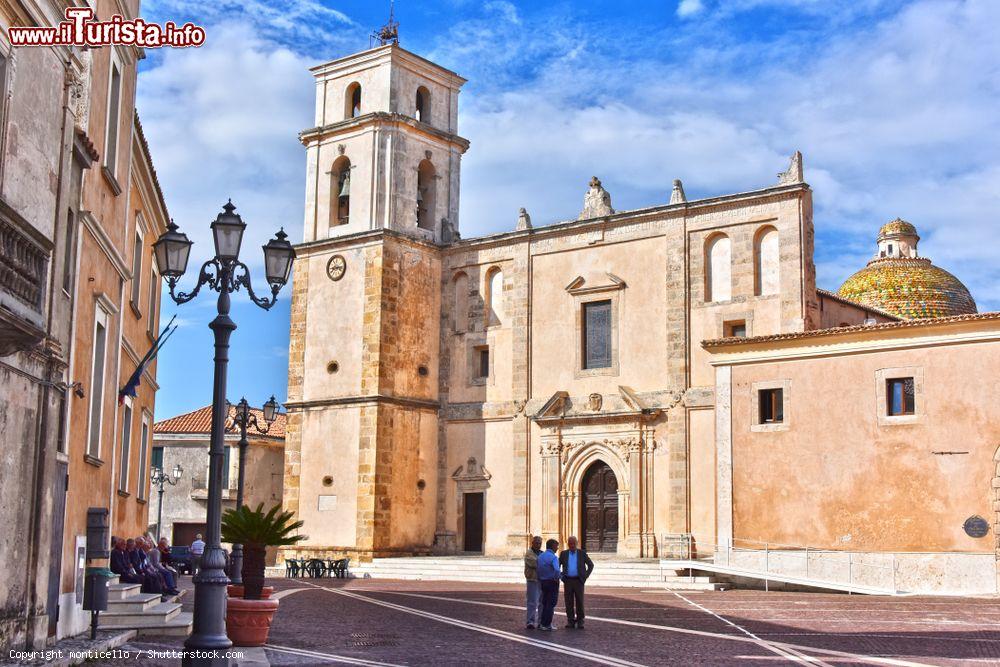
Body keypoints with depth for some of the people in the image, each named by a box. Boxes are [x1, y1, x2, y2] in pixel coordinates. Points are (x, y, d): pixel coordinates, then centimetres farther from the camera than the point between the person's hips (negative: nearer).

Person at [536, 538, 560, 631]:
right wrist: (556, 578, -16)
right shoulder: (553, 557, -18)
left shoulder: (540, 556, 5)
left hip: (543, 582, 7)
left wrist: (539, 580, 13)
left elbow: (537, 568, 7)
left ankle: (542, 623, 21)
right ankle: (547, 625, 3)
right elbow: (557, 570, -33)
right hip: (552, 582, -7)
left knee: (545, 603, 18)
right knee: (551, 604, 2)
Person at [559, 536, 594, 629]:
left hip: (578, 580, -1)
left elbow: (591, 565, 8)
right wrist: (561, 576, 3)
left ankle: (580, 621, 5)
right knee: (569, 602, 0)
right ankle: (570, 621, 7)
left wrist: (585, 576, 1)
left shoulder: (582, 553, 4)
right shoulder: (564, 554, 8)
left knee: (579, 602, -3)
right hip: (567, 581, 1)